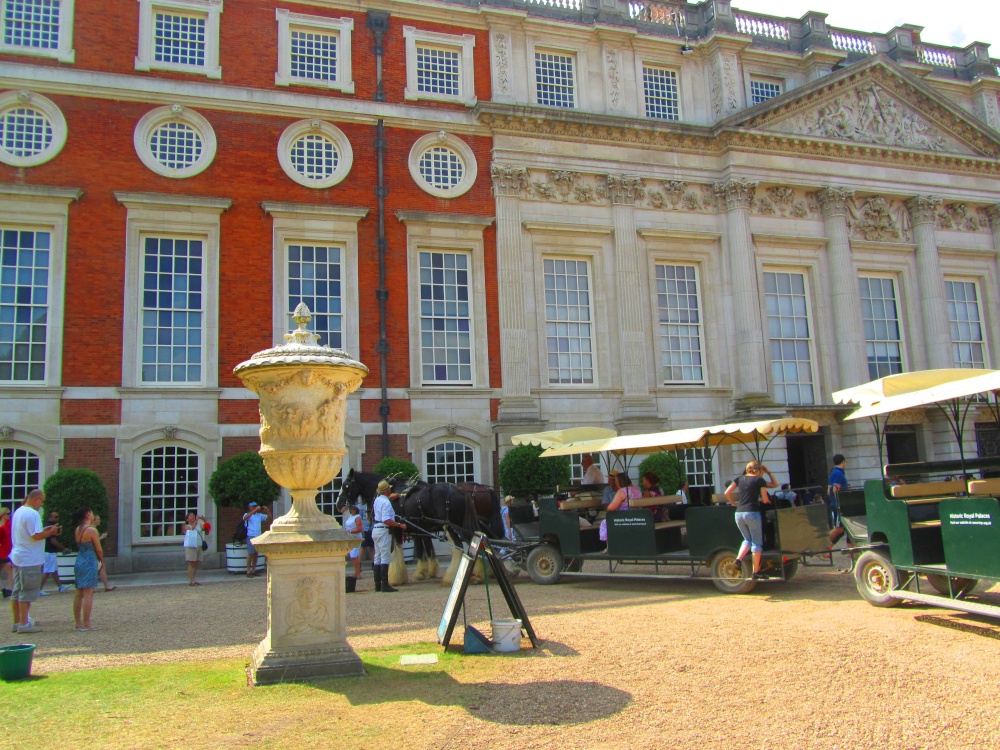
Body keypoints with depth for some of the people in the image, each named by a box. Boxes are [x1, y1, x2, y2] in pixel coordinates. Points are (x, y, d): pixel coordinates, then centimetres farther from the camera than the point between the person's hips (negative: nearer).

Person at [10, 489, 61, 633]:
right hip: (29, 560, -10)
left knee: (17, 592, 13)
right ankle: (24, 624, -2)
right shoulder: (32, 514, -18)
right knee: (27, 593, -4)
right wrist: (50, 532, -8)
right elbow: (36, 536, -23)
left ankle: (17, 622, 19)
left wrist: (44, 530, 13)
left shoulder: (18, 512, 14)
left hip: (18, 558, 10)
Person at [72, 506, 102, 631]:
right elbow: (98, 549, -8)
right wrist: (102, 561, 9)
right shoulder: (92, 530, -13)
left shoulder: (77, 530, 8)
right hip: (89, 563, -8)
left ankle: (78, 623, 16)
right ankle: (86, 624, -6)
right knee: (88, 593, -5)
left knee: (79, 594, 11)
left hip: (78, 562, 8)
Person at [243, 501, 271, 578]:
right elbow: (245, 517, -25)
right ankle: (248, 571, -4)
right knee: (250, 554, -8)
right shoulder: (247, 515, -1)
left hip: (258, 536, 5)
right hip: (250, 536, -5)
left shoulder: (259, 515, 12)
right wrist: (255, 510, -29)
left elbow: (269, 518, 14)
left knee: (256, 554, 9)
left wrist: (267, 511, -4)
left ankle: (253, 570, 16)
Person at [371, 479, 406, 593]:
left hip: (375, 530, 10)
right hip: (383, 531, -10)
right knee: (385, 558, -9)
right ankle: (385, 585, -11)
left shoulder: (377, 500, 12)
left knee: (378, 558, 11)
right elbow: (386, 520, -25)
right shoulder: (386, 503, -16)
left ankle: (378, 584, 14)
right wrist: (400, 525, -21)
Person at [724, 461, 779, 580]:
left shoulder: (739, 479, 12)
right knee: (757, 542, 6)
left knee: (747, 539, 22)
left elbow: (727, 493, 9)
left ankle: (738, 559, -1)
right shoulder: (760, 480, 1)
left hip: (739, 513, 5)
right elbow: (765, 500, 1)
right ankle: (755, 572, 4)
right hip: (752, 513, -4)